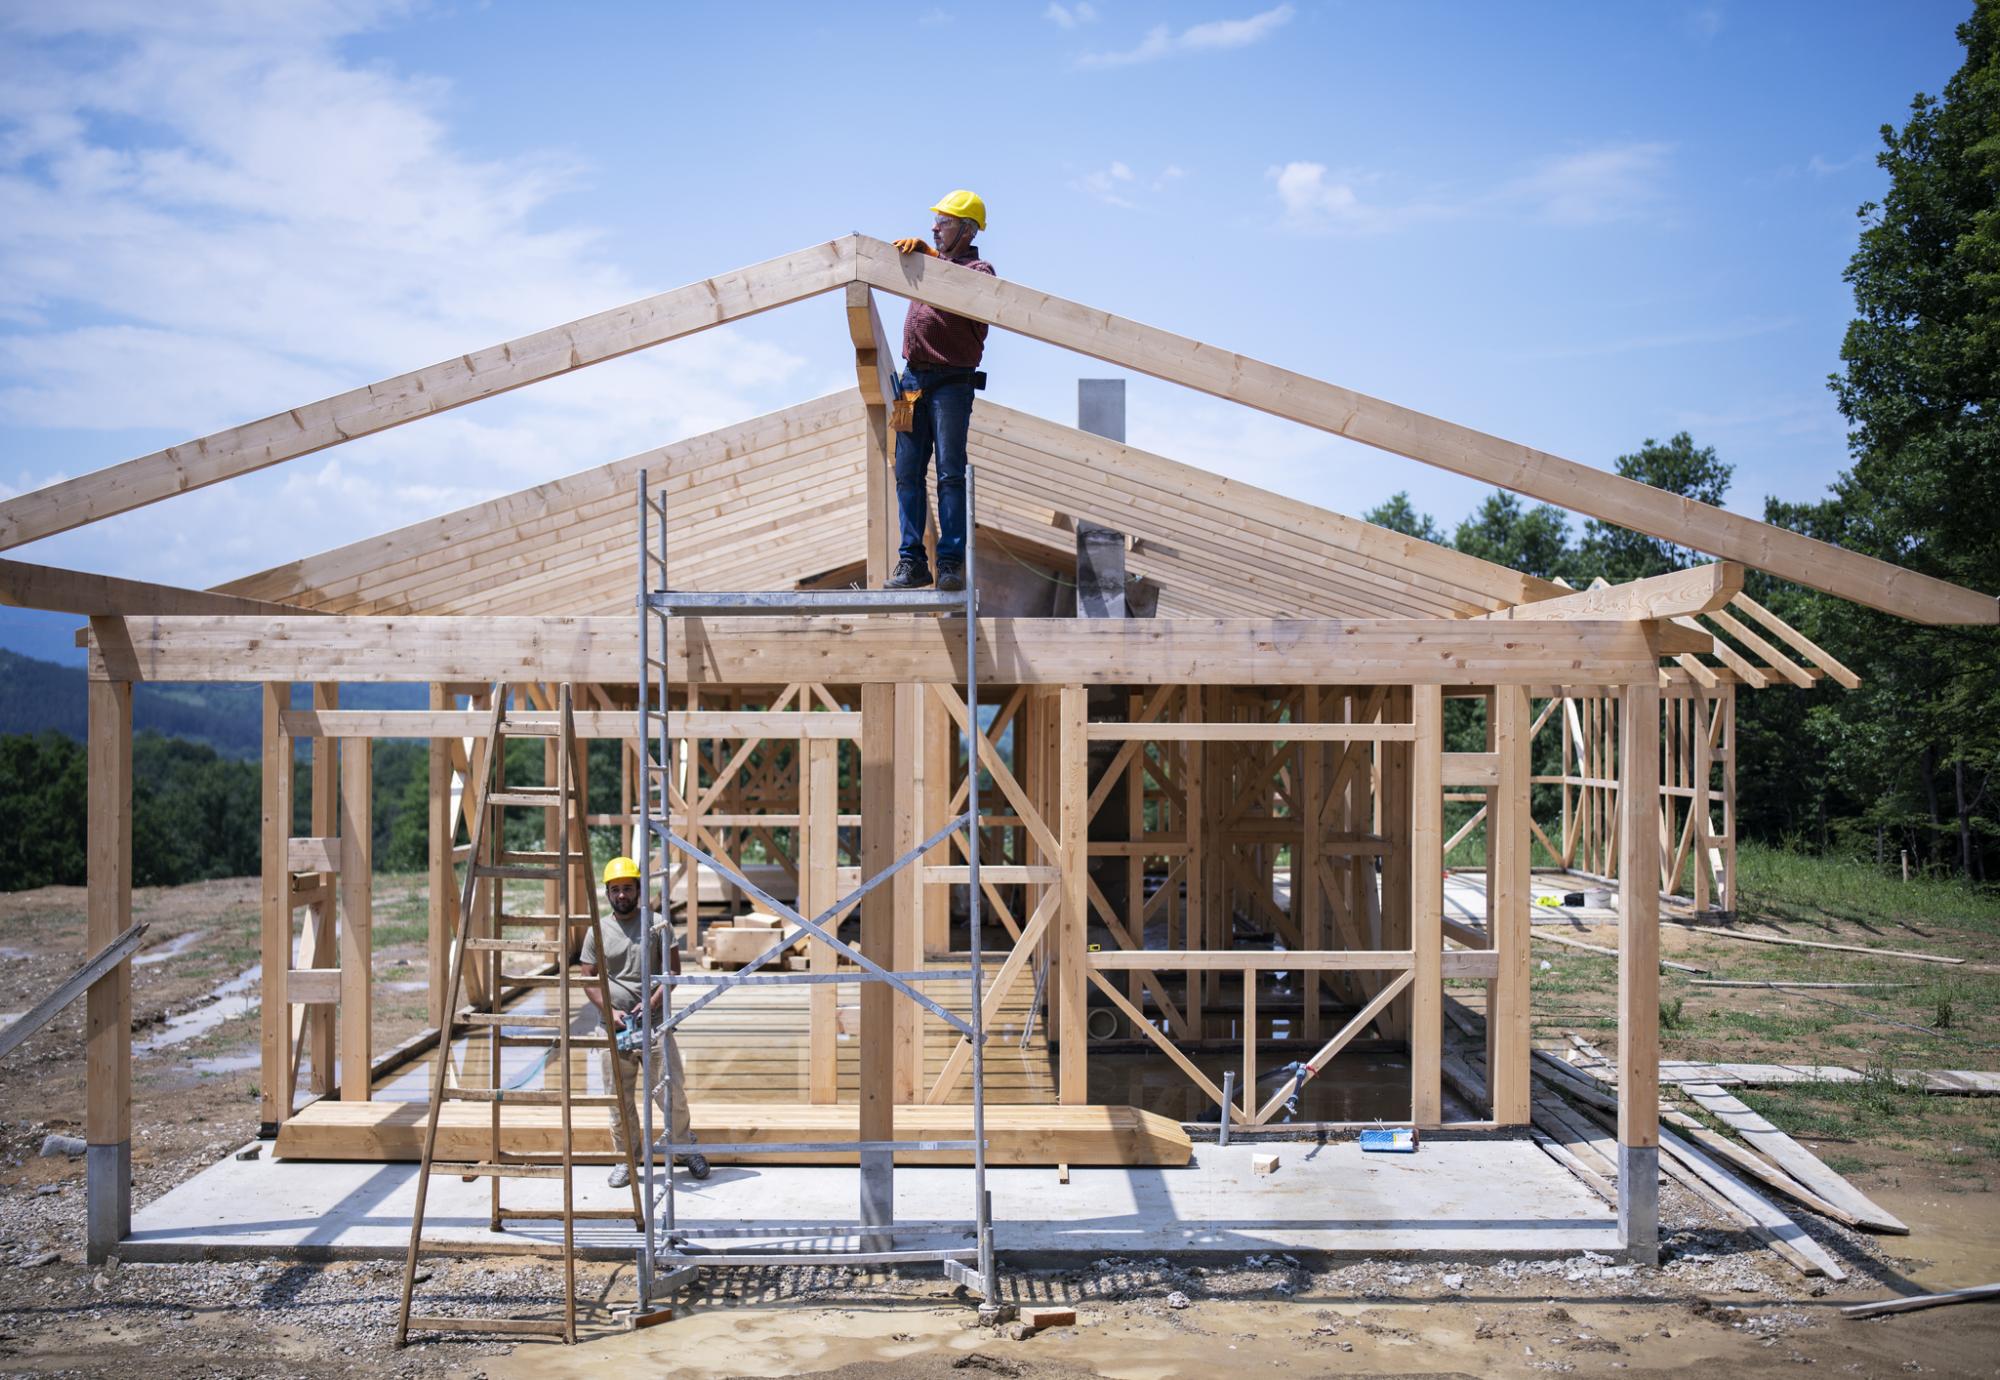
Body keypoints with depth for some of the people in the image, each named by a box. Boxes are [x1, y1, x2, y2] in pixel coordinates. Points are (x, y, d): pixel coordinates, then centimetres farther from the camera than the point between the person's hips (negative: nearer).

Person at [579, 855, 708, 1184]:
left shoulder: (656, 924, 1)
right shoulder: (598, 931, 6)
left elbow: (673, 971, 0)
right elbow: (587, 978, 6)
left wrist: (652, 1003, -13)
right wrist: (609, 1010, -8)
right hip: (614, 1028, 2)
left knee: (671, 1091, -1)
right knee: (619, 1099, 7)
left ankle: (685, 1148, 20)